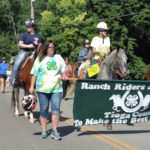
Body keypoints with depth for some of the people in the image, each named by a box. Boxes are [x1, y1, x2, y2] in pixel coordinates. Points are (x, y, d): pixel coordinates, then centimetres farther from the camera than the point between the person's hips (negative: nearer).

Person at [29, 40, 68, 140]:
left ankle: (54, 131, -4)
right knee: (44, 110, 7)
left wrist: (64, 76, -8)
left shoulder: (59, 58, 10)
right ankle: (44, 131, 19)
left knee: (56, 109, -10)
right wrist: (32, 86, -1)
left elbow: (63, 71, 14)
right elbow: (34, 74, 5)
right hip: (43, 88, 0)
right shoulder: (40, 59, 5)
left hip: (56, 88, 1)